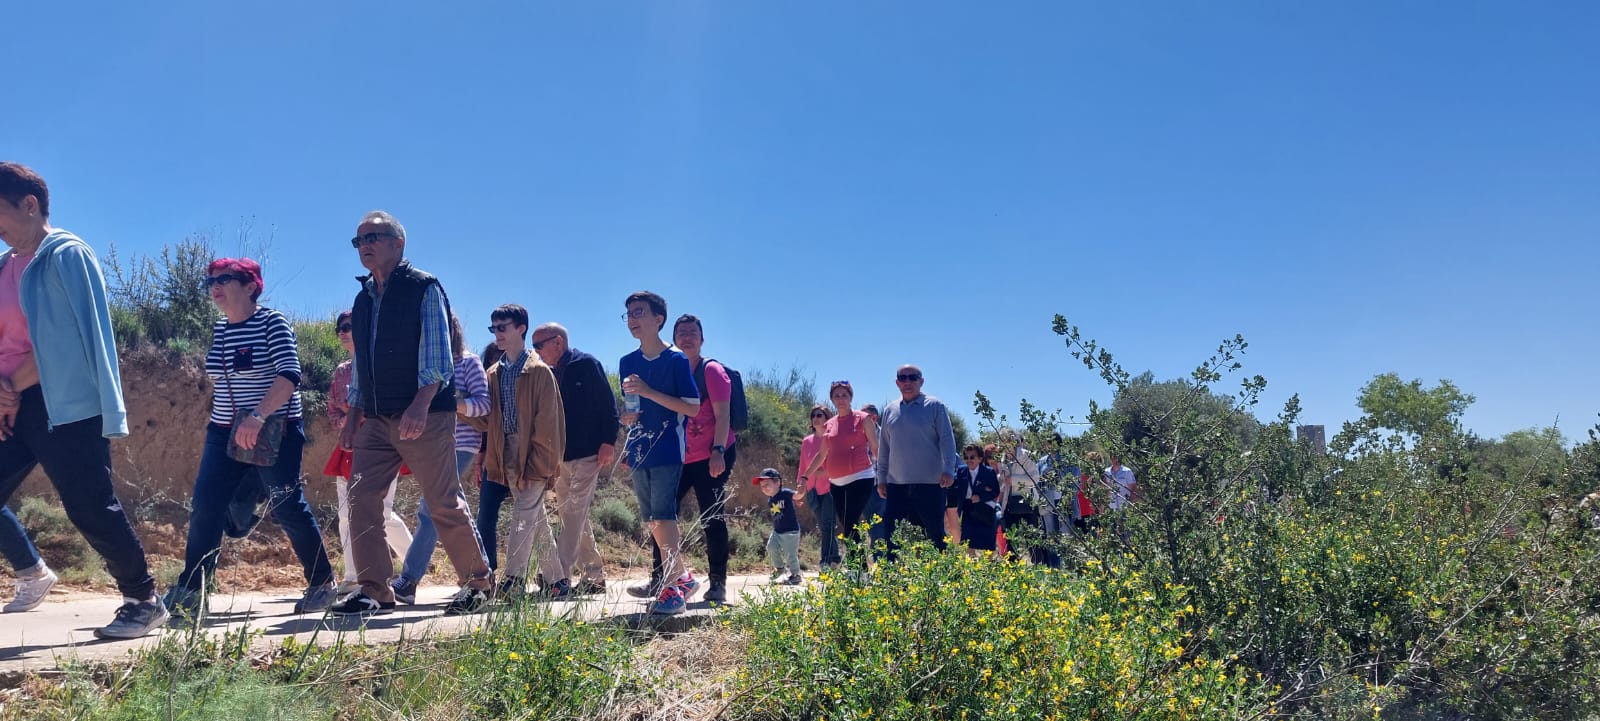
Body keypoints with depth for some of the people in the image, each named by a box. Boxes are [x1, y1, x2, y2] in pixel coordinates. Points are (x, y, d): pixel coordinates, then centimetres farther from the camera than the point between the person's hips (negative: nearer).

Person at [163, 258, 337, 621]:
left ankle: (322, 583, 13)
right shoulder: (219, 329, 9)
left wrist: (258, 416, -32)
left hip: (275, 433, -6)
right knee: (204, 508, -3)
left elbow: (289, 375, -22)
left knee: (288, 509, -2)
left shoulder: (272, 322, -10)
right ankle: (189, 593, 2)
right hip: (224, 434, 6)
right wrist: (219, 420, 21)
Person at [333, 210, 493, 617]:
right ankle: (374, 592, 5)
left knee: (444, 503, -2)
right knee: (361, 498, -2)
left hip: (426, 415, -7)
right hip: (376, 419, 7)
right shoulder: (363, 298, 17)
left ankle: (479, 583, 13)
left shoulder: (424, 288, -4)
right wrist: (354, 416, 16)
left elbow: (437, 354, -13)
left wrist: (420, 405, -25)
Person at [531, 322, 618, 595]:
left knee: (574, 512, -12)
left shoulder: (587, 365, -5)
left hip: (588, 454, -8)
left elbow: (608, 404, -10)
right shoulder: (550, 375, 15)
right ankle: (593, 576, 17)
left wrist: (608, 442, -17)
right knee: (576, 517, 10)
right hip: (560, 456, 8)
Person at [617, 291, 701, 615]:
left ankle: (673, 588, -13)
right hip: (639, 452, 7)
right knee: (653, 521, 10)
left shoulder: (676, 360, -6)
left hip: (667, 451, -7)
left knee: (663, 515, -15)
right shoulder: (628, 362, 11)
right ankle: (682, 576, 24)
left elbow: (692, 408, -10)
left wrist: (649, 392, -18)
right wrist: (625, 417, -3)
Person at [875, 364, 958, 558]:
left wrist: (948, 470, -16)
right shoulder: (890, 410, 13)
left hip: (929, 483, -4)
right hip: (896, 484, 4)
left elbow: (947, 439, -5)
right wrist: (881, 478, 13)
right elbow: (883, 446, 16)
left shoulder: (935, 406, 0)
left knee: (935, 533, 2)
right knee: (891, 534, 2)